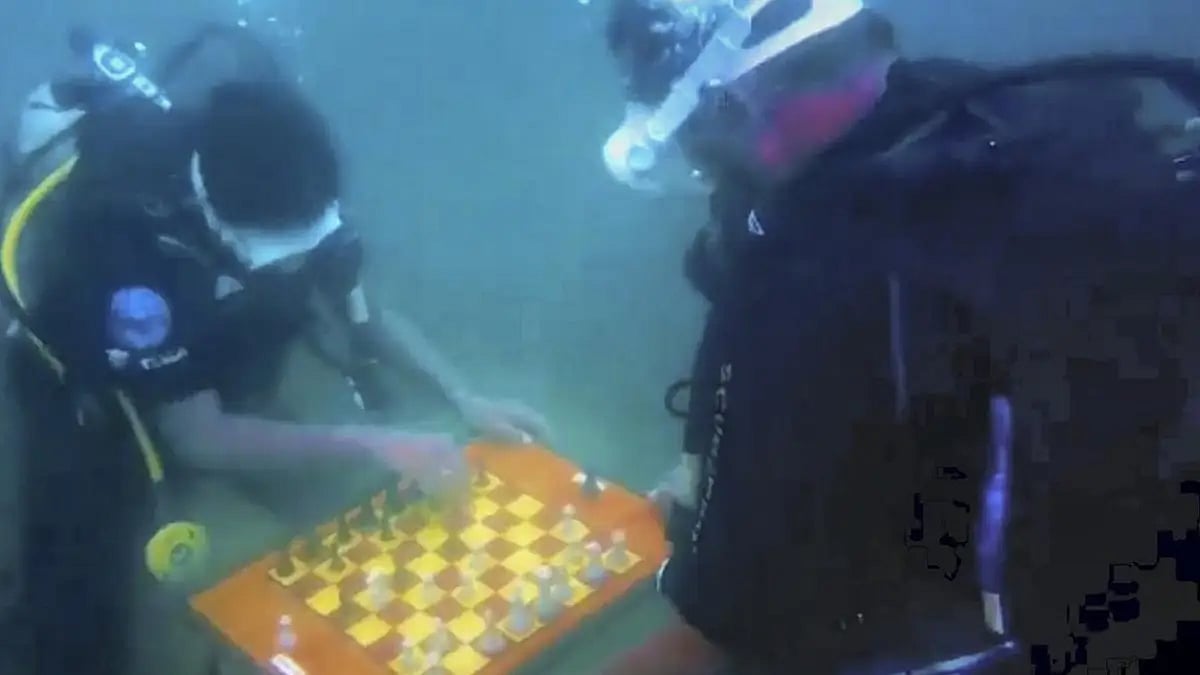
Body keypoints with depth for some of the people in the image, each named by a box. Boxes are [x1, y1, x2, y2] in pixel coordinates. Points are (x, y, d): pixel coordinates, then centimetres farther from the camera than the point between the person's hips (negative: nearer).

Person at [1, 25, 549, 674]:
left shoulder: (275, 194, -22)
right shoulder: (130, 249, -39)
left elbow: (363, 314, -9)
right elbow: (196, 438, -33)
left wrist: (463, 397, -22)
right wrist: (370, 441, -37)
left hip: (206, 347, 6)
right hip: (87, 379, -5)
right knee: (85, 585, -18)